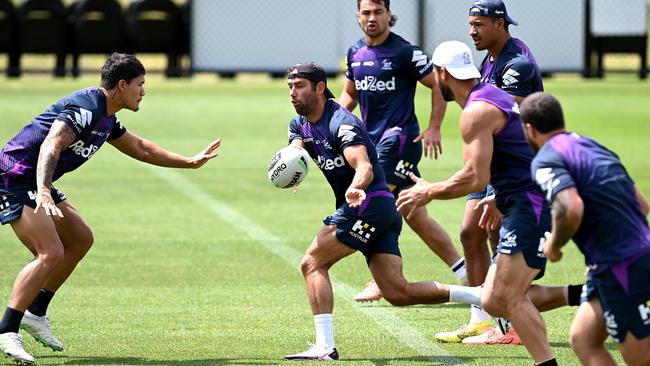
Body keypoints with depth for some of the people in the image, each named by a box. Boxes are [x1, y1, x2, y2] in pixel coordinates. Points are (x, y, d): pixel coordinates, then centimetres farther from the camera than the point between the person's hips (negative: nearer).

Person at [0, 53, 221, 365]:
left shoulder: (106, 119, 14)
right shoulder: (85, 107, -20)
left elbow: (139, 148, 31)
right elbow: (50, 146, -34)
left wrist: (190, 162, 33)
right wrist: (43, 193, -49)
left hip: (34, 183, 11)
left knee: (80, 240, 17)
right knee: (51, 253, -21)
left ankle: (35, 313, 21)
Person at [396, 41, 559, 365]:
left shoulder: (476, 112, -13)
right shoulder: (495, 96, 19)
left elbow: (476, 178, -19)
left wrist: (427, 192, -7)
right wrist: (497, 200, 27)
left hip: (531, 208, -10)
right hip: (529, 207, 10)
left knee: (510, 297, -15)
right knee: (494, 301, 6)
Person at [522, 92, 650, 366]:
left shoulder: (546, 160, -9)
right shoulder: (593, 147, 17)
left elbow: (571, 209, -27)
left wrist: (554, 246, -8)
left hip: (623, 268, -9)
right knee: (583, 339, 14)